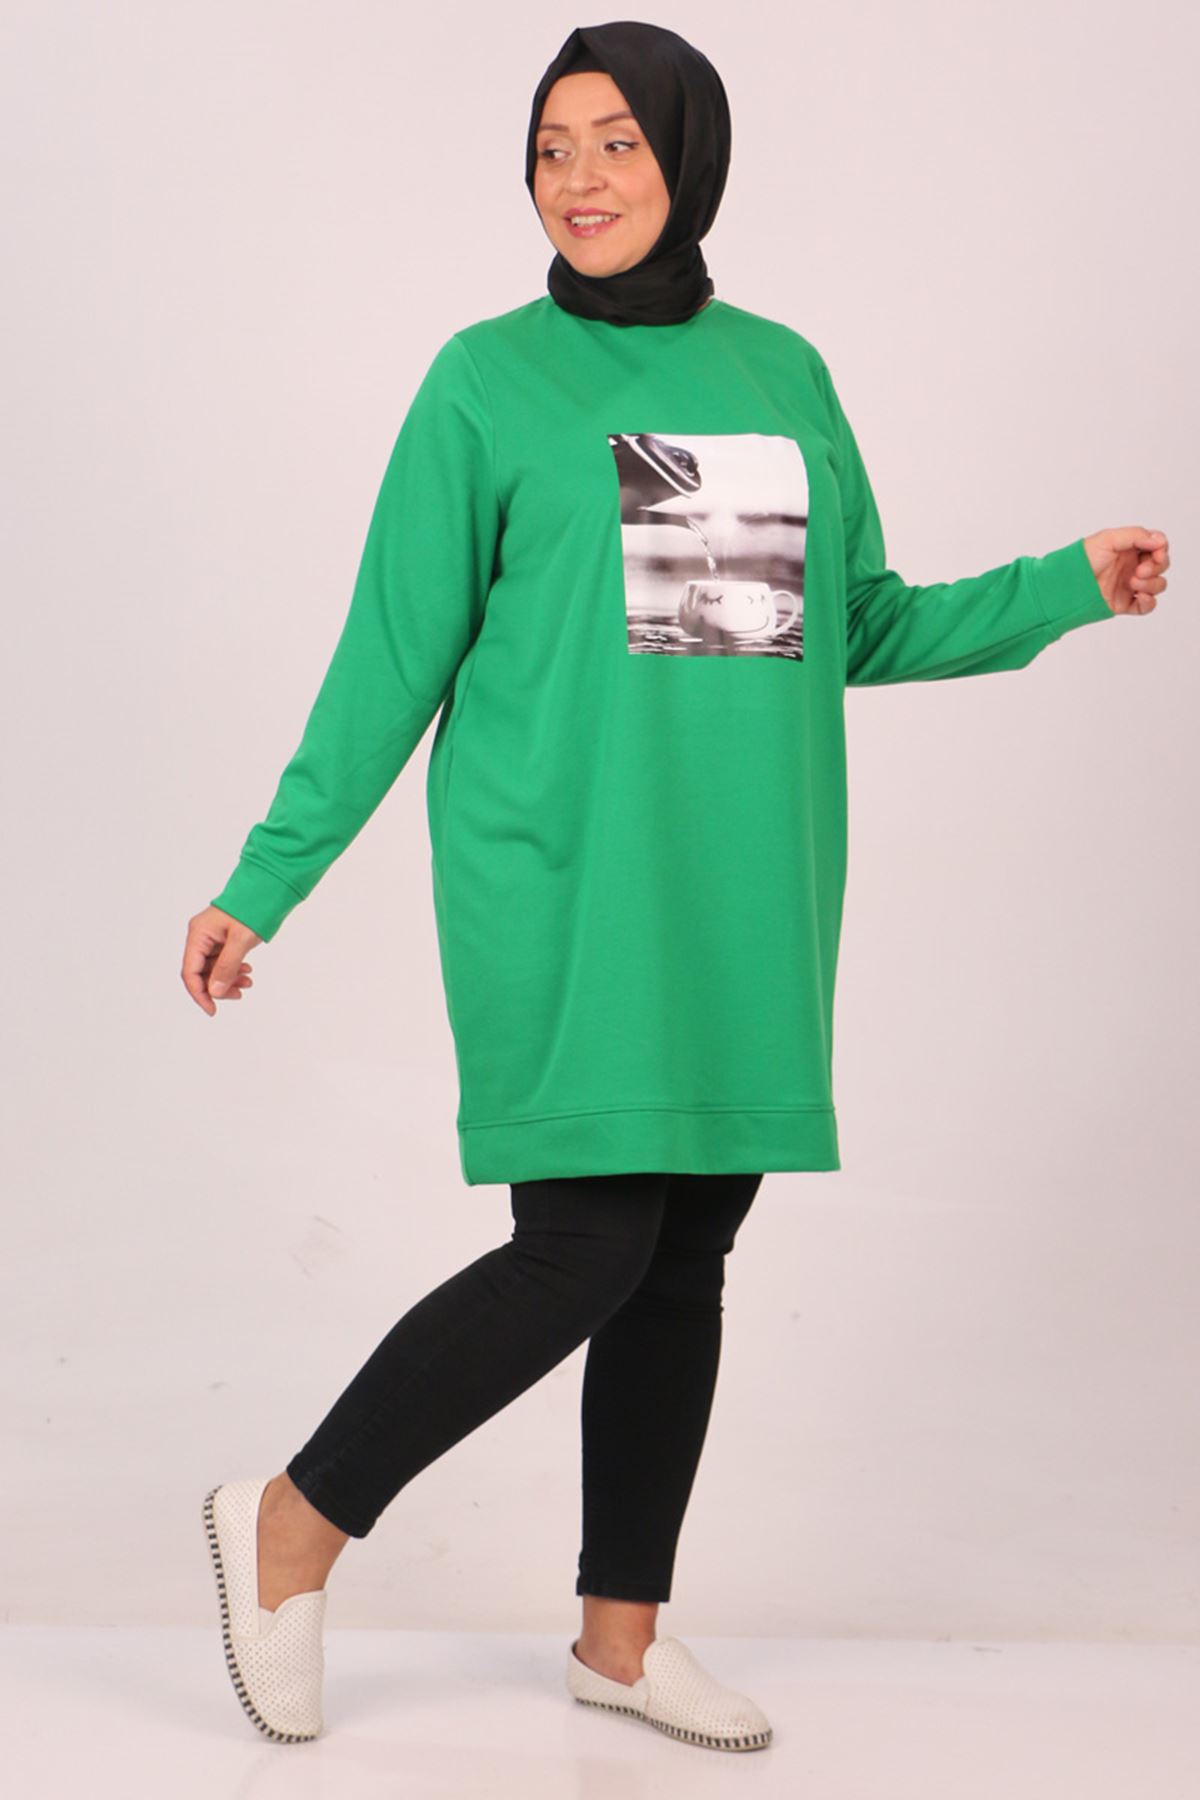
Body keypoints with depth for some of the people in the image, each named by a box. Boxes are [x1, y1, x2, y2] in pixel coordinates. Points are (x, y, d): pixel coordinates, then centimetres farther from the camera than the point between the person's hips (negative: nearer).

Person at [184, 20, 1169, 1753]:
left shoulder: (782, 371, 12)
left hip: (744, 906, 5)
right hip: (562, 897, -5)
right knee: (583, 1254, -10)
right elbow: (393, 659, 0)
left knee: (686, 1266, 8)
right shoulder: (492, 380, 0)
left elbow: (862, 626, 19)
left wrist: (1067, 585, 8)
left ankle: (621, 1636, 22)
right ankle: (292, 1528, 8)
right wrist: (263, 885, -3)